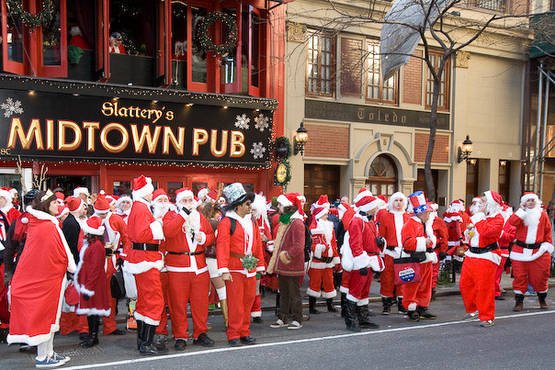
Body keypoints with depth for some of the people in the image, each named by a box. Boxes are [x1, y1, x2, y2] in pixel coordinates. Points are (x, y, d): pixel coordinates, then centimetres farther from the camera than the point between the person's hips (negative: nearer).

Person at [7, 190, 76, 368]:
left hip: (34, 276, 8)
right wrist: (71, 267, 3)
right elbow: (62, 252, -13)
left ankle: (48, 353, 24)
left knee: (42, 314, 14)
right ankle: (42, 358, 10)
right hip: (49, 276, -8)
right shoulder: (50, 226, -19)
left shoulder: (34, 224, 5)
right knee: (46, 315, 1)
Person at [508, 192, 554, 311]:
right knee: (520, 277, 1)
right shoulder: (521, 214, 2)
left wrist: (548, 244, 1)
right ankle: (519, 302, 10)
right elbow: (512, 222, -18)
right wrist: (522, 210, -13)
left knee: (540, 277, 8)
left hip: (539, 251, 1)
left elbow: (548, 231, 9)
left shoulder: (542, 214, 4)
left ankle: (542, 300, 29)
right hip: (520, 251, 0)